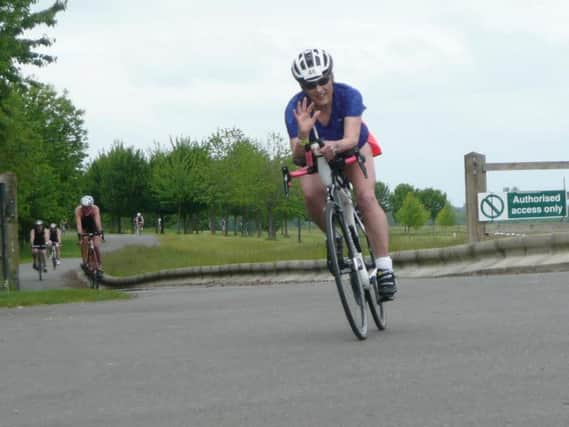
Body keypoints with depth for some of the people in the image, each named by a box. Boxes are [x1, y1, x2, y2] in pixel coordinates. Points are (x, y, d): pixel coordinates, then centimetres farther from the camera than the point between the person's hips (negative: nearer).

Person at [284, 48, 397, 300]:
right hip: (317, 155, 1)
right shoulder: (296, 109, -32)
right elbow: (298, 158, -37)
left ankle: (385, 269, -22)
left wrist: (334, 146, -66)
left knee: (366, 197, -23)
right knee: (311, 195, -27)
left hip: (354, 148, -1)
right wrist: (303, 134, -57)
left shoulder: (349, 96, -34)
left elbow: (351, 139, -45)